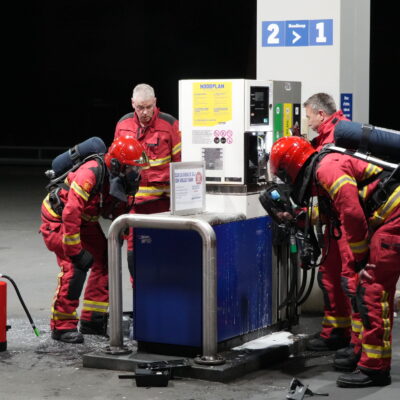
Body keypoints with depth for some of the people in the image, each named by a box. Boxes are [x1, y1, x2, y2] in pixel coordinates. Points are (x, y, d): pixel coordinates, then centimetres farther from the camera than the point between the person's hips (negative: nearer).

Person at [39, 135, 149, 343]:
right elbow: (71, 213, -37)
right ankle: (62, 325, -10)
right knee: (75, 267, -20)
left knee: (104, 260, 3)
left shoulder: (120, 180, -8)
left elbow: (120, 214, 8)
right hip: (58, 217, -8)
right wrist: (76, 251, -32)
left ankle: (92, 320, 13)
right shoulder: (91, 174, -34)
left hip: (84, 220, 8)